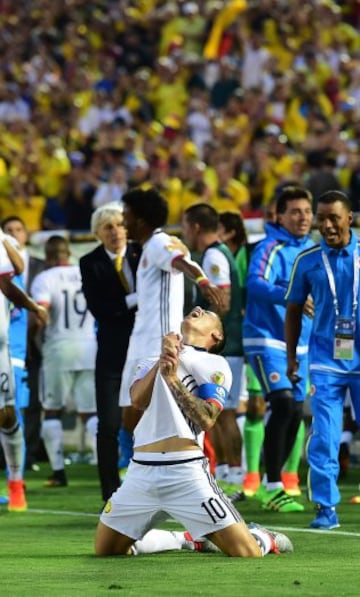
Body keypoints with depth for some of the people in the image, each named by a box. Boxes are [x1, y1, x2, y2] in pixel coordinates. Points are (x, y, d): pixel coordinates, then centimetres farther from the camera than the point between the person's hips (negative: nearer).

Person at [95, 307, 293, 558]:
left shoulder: (215, 365, 8)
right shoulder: (151, 363, 22)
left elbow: (207, 419, -7)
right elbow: (138, 400, 1)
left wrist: (173, 379, -11)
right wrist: (162, 360, -9)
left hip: (186, 473, -5)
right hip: (141, 471, 5)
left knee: (247, 553, -16)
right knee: (105, 550, 7)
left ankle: (264, 539, 23)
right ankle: (188, 540, 25)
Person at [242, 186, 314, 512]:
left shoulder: (311, 249, 10)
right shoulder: (271, 249, -13)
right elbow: (256, 284, -31)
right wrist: (290, 297, -46)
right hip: (267, 339, -8)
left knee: (295, 412, 9)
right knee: (283, 403, -20)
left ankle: (271, 484, 24)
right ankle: (272, 488, -16)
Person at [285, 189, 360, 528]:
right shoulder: (308, 260, 2)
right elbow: (294, 310, 12)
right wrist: (291, 357, 9)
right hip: (326, 361, 0)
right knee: (323, 439, -7)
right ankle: (326, 508, -1)